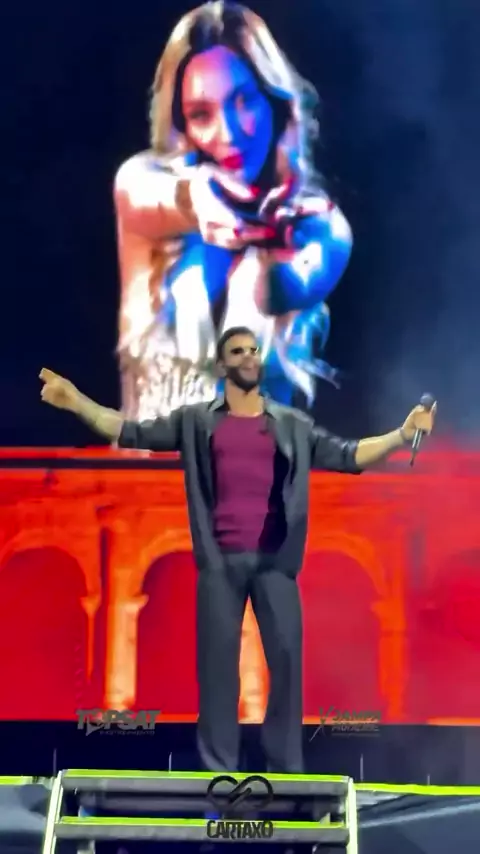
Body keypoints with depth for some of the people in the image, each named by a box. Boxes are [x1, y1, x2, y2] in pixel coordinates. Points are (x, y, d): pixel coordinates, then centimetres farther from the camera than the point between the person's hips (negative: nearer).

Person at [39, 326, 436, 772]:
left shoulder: (292, 424, 12)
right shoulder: (196, 421, 10)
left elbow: (347, 455, 11)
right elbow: (133, 433, 8)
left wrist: (402, 435, 0)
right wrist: (77, 402, -3)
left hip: (274, 559, 1)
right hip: (219, 561, 0)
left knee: (287, 656, -1)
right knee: (217, 660, 1)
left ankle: (288, 768, 9)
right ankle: (218, 770, 9)